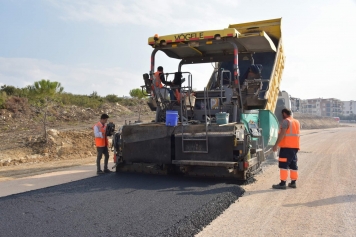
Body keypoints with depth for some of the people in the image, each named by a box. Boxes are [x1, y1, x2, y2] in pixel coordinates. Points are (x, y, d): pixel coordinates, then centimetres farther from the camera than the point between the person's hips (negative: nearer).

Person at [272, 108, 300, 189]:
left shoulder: (286, 121, -10)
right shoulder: (297, 122, 18)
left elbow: (282, 134, -20)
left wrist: (276, 144, -21)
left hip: (286, 146, -9)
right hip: (295, 146, 9)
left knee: (283, 165, -7)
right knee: (293, 164, 13)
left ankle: (283, 183, -9)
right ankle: (293, 183, 16)